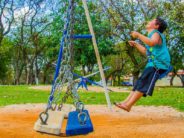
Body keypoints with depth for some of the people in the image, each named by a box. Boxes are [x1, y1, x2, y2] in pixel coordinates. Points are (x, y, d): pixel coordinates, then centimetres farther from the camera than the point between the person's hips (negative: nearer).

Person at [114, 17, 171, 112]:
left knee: (142, 83, -18)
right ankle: (126, 102, 6)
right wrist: (136, 45, 25)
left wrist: (138, 35, -26)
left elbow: (152, 42, -31)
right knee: (139, 83, 6)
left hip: (158, 65, -11)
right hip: (153, 64, 11)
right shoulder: (151, 35, 25)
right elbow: (147, 52, 31)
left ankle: (128, 105, -21)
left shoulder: (156, 33, -6)